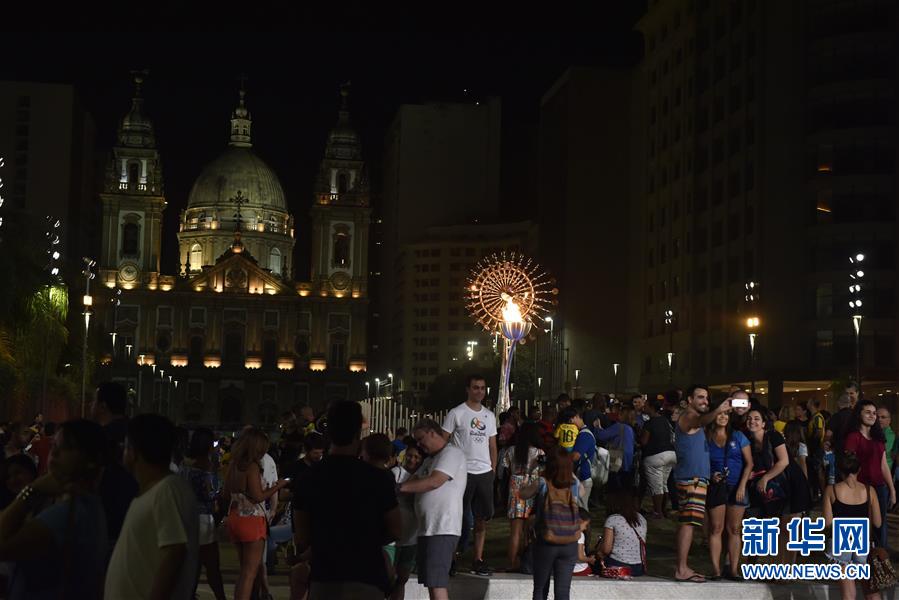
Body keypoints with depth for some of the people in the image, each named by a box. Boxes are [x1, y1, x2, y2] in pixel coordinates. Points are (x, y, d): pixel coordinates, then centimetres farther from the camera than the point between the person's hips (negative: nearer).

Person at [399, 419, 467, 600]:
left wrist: (399, 488, -16)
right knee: (431, 581, 10)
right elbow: (414, 481, 16)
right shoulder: (430, 460, 23)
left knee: (437, 583, -14)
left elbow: (434, 482, -19)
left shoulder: (452, 453, -8)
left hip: (443, 530, -9)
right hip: (427, 529, 10)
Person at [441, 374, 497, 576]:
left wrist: (493, 468, 11)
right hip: (463, 472, -5)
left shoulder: (489, 415, 14)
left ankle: (478, 560, 13)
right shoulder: (456, 413, -3)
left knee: (482, 518, 7)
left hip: (485, 472, 5)